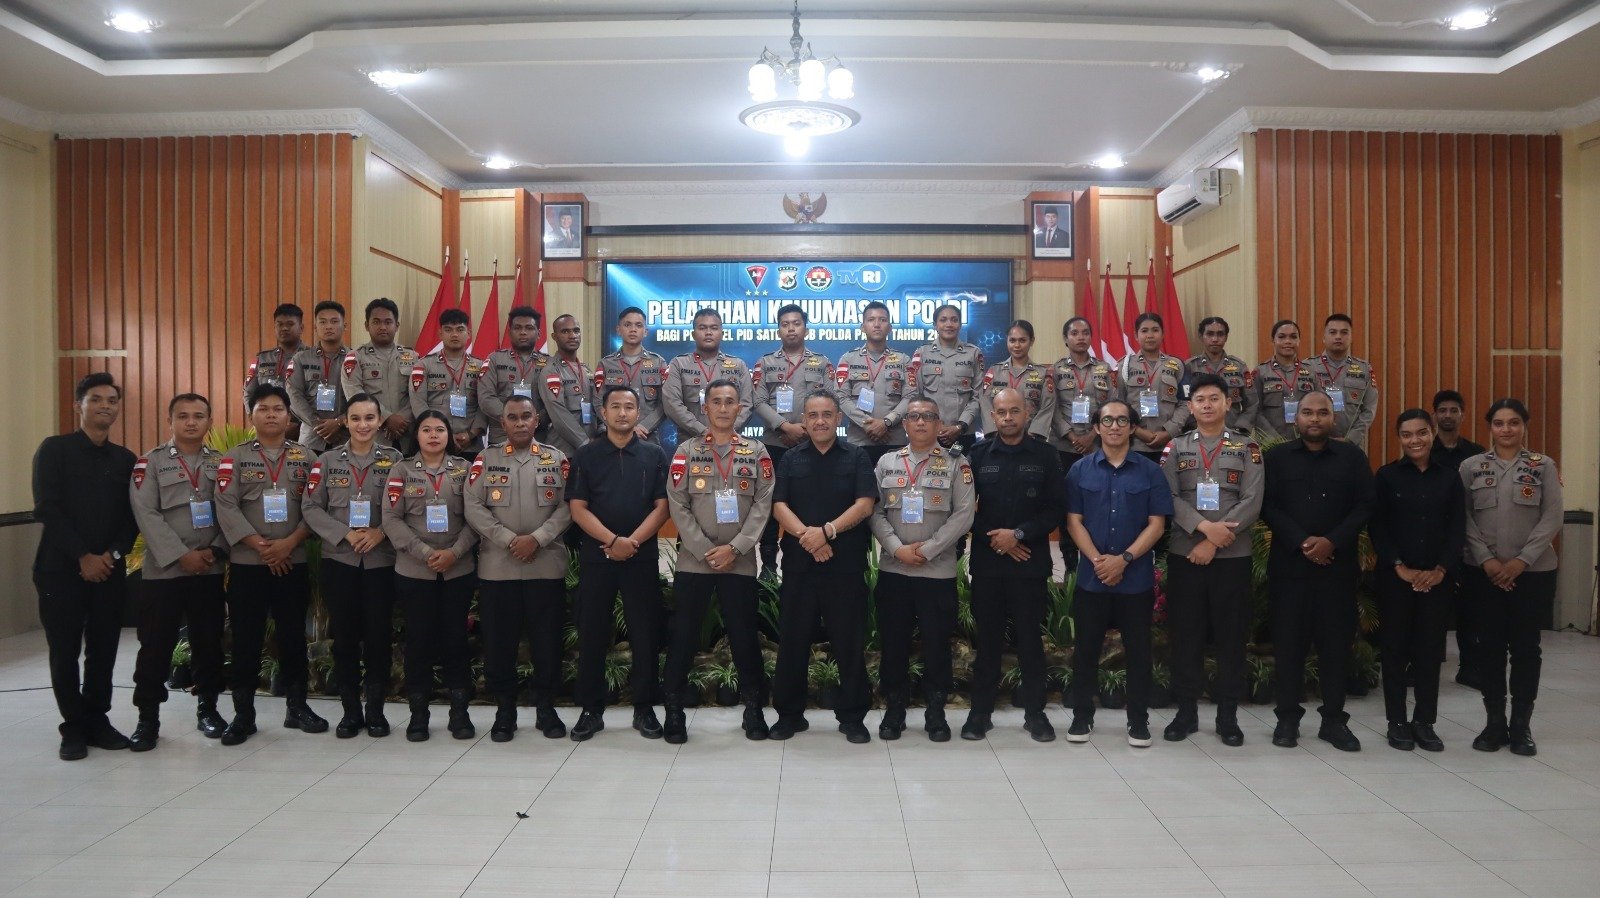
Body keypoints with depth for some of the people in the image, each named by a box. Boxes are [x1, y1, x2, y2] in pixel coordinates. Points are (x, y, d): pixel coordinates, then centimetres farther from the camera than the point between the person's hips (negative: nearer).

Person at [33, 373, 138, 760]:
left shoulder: (125, 459, 11)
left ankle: (97, 720, 20)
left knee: (104, 649, 6)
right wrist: (83, 556, -13)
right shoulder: (54, 449, -1)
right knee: (65, 651, 3)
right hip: (61, 569, -3)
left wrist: (113, 555, -8)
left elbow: (132, 516, 8)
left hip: (110, 569, 3)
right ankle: (74, 728, 14)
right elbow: (47, 509, -9)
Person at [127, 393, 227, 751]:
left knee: (209, 641, 8)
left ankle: (207, 708, 22)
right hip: (163, 569, -2)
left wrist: (215, 550, -10)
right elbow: (146, 514, -8)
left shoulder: (221, 463, 9)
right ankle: (148, 718, 11)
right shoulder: (150, 461, 1)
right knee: (156, 645, 1)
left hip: (210, 570, 2)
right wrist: (182, 555, -14)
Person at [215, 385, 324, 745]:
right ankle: (243, 713, 12)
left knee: (293, 635, 8)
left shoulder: (305, 457, 7)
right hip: (246, 563, -1)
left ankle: (297, 706, 19)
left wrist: (289, 543, -13)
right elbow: (226, 507, -6)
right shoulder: (234, 458, 4)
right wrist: (260, 546, -14)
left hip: (293, 562, 1)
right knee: (246, 639, 3)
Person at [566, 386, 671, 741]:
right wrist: (612, 541, -14)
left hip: (643, 557, 0)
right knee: (591, 635, 4)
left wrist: (632, 541, -13)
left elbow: (662, 507, 0)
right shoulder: (586, 455, 6)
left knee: (644, 634, 3)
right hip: (596, 556, 0)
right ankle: (591, 710, 15)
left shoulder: (654, 455, 6)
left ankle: (645, 709, 14)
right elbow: (578, 508, -1)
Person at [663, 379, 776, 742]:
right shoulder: (686, 451, 6)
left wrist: (734, 548, -11)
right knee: (683, 635, 3)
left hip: (740, 561, 0)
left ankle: (753, 708, 18)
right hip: (693, 559, 0)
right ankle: (673, 710, 14)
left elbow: (763, 504, -1)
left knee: (744, 635, 5)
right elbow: (677, 506, -1)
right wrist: (705, 551, -10)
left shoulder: (756, 452, 7)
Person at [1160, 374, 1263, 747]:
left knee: (1231, 635, 5)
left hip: (1233, 556, -1)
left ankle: (1228, 715, 15)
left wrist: (1214, 542, -14)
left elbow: (1252, 503, -6)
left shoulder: (1247, 448, 4)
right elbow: (1169, 498, -4)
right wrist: (1204, 527, -19)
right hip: (1184, 555, 1)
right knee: (1185, 634, 5)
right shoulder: (1176, 448, 7)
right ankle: (1186, 711, 15)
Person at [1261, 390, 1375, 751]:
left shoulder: (1352, 456, 8)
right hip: (1289, 563, -1)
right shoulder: (1277, 457, 6)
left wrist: (1332, 541, -13)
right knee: (1289, 641, 2)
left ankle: (1334, 719, 15)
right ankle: (1287, 717, 12)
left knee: (1337, 642, 4)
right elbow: (1268, 506, -3)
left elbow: (1365, 506, 0)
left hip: (1338, 565, 1)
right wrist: (1301, 542, -14)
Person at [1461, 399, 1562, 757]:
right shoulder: (1471, 467, 3)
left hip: (1533, 572, 0)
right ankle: (1495, 723, 15)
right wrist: (1487, 560, -10)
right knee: (1489, 646, 4)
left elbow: (1552, 519, -4)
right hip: (1483, 572, 0)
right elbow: (1464, 519, 0)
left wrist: (1521, 561, -13)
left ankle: (1521, 725, 15)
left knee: (1525, 647, 5)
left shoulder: (1544, 466, 2)